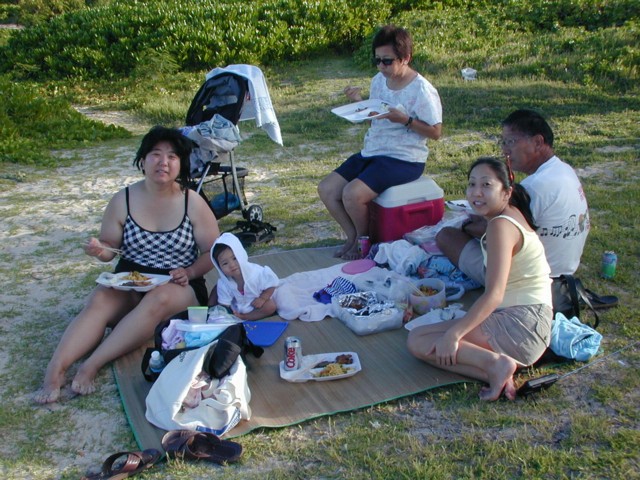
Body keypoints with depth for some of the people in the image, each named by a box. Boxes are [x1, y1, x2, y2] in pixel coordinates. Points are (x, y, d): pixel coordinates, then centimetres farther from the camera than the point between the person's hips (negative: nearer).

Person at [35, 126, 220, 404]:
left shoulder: (193, 203, -3)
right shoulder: (123, 200, 1)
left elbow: (213, 252, 1)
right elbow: (109, 247, 8)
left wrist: (190, 272, -17)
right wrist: (99, 250, -15)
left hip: (177, 288, -2)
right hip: (129, 284, 2)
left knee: (158, 299, -36)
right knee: (99, 301, -30)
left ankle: (91, 366, -38)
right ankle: (54, 370, -40)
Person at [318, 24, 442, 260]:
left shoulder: (422, 90, -14)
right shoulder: (378, 81, 8)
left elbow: (435, 132, -11)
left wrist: (405, 120, -24)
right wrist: (359, 102, 0)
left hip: (404, 159, -8)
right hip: (372, 152, 8)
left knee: (353, 194, -26)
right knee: (326, 189, -5)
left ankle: (365, 240, 3)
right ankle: (353, 236, 10)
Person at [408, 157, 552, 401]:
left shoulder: (501, 226, -15)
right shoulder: (512, 215, 13)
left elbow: (494, 295, -24)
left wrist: (453, 334, -26)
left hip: (520, 324, -10)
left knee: (418, 341, -12)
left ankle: (494, 363, -22)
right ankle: (497, 371, -7)